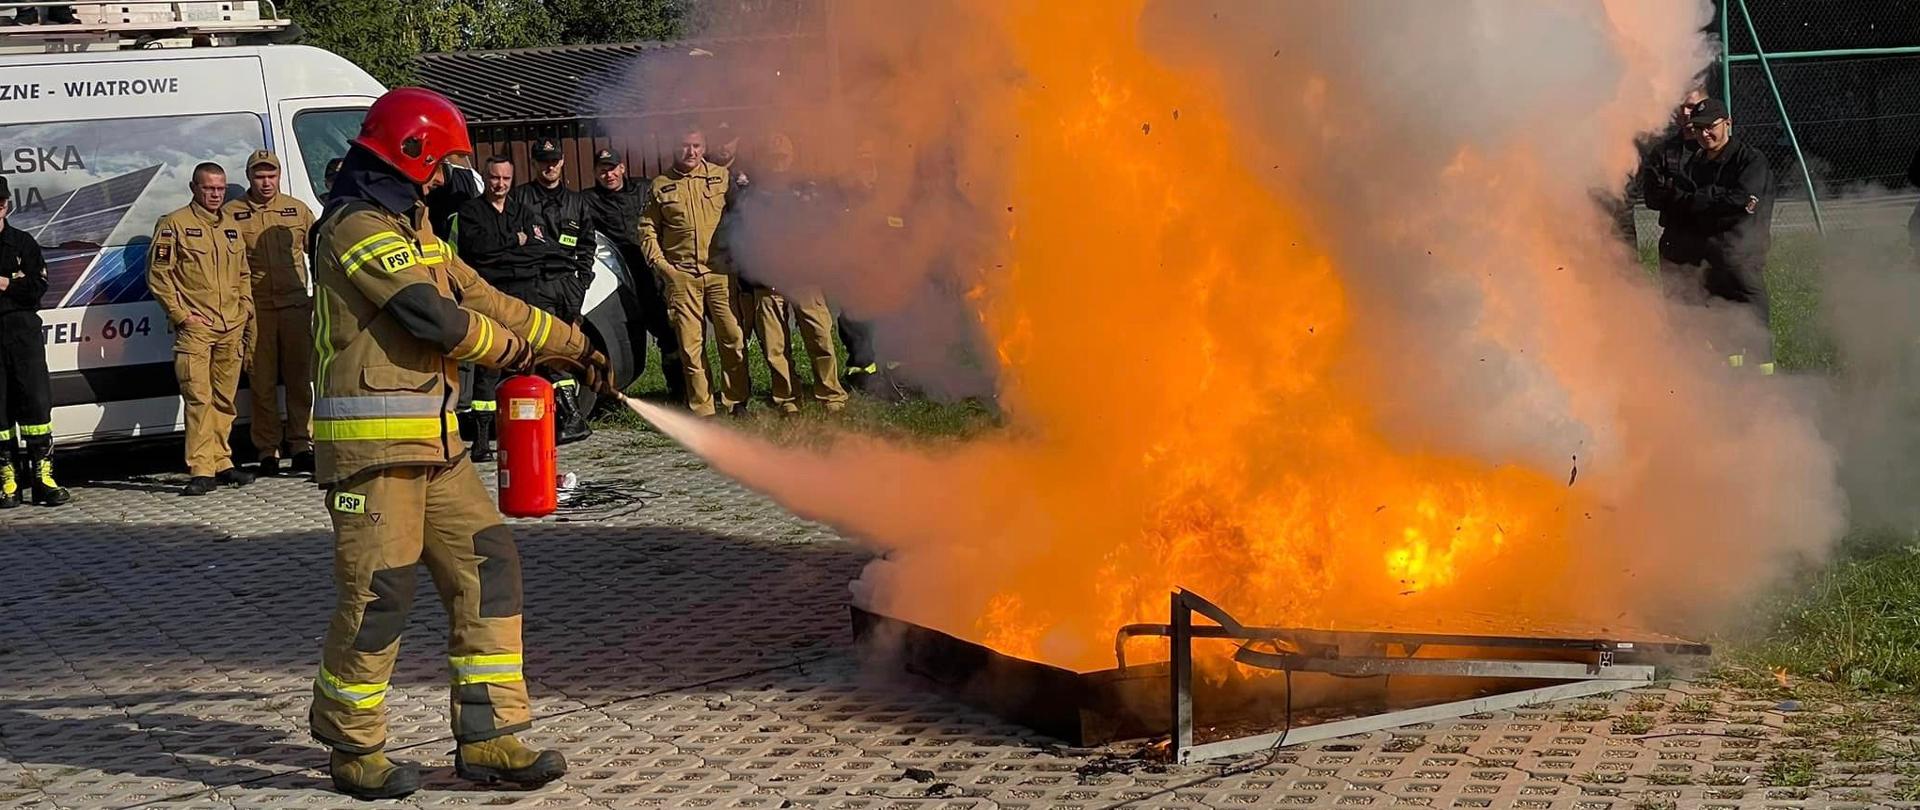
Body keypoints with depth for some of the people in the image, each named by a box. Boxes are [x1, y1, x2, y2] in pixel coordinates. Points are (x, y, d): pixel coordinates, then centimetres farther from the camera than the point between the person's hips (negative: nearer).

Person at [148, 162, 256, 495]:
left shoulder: (232, 227, 19)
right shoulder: (175, 225, -1)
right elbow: (158, 274, -5)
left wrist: (245, 312, 13)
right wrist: (181, 315, -10)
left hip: (231, 329, 6)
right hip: (195, 329, -6)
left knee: (224, 399, 9)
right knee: (199, 398, -12)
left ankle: (221, 462, 16)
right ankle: (202, 470, -14)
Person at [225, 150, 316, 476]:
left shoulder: (298, 210, 10)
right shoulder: (231, 214, 4)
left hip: (296, 306, 1)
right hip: (255, 310, -1)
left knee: (300, 378, 2)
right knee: (262, 381, 1)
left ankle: (301, 444, 7)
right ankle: (267, 451, 6)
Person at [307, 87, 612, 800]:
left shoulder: (408, 228, 21)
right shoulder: (358, 226, -11)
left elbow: (479, 297, 24)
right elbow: (435, 317, -18)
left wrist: (575, 348, 22)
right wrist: (514, 349, -1)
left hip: (432, 442, 10)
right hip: (371, 444, -10)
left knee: (487, 568, 5)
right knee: (379, 591, -6)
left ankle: (489, 740, 8)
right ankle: (353, 750, 10)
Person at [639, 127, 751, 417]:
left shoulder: (722, 176, 8)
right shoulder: (660, 186, 8)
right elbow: (648, 228, 13)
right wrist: (658, 262, 2)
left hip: (719, 271, 0)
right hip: (680, 275, 0)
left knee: (733, 337, -5)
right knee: (690, 344, 0)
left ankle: (736, 402, 6)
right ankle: (702, 409, 6)